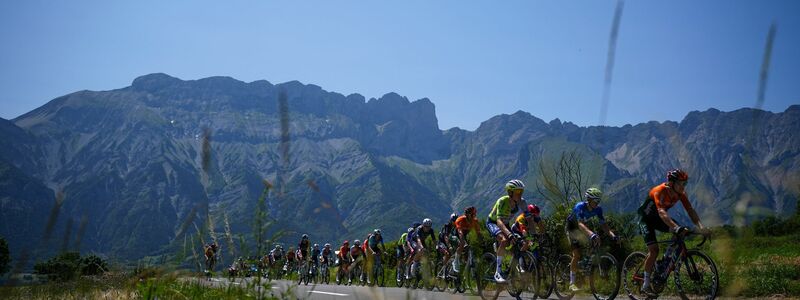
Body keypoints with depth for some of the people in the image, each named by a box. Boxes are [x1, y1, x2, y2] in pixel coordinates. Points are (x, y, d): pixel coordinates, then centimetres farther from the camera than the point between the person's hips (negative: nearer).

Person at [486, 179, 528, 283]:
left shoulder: (521, 202, -16)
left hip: (505, 224, 6)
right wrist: (509, 233, -59)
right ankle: (498, 273, -29)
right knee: (504, 240, -33)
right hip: (493, 223, -6)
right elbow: (499, 221, -44)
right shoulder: (503, 201, -33)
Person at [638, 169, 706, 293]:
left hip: (658, 219, 6)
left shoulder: (680, 193, -14)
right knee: (654, 250, -18)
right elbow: (662, 212, -46)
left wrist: (700, 226, -36)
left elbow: (690, 210, -19)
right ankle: (646, 285, -7)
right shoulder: (660, 191, -33)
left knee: (681, 232, -20)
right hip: (646, 218, -6)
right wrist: (677, 227, -59)